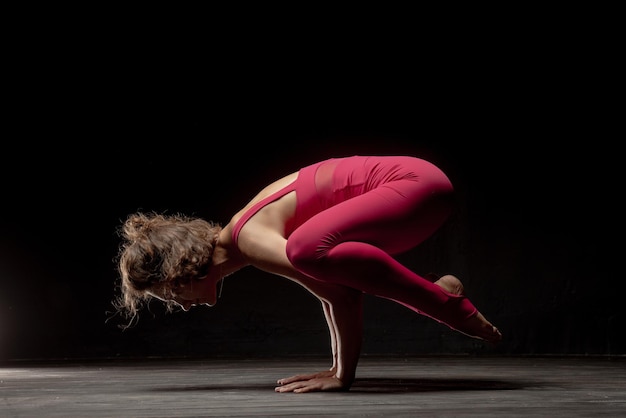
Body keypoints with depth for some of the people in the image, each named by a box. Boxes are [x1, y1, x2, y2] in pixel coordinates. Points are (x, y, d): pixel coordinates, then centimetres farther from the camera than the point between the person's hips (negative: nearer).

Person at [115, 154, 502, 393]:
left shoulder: (251, 239, -19)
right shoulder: (242, 231, 10)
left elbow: (341, 295, -25)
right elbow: (330, 285, 16)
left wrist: (343, 375, -15)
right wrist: (340, 366, 15)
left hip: (418, 182, -10)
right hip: (411, 180, 10)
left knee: (308, 248, -31)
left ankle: (450, 305, -15)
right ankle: (437, 289, 21)